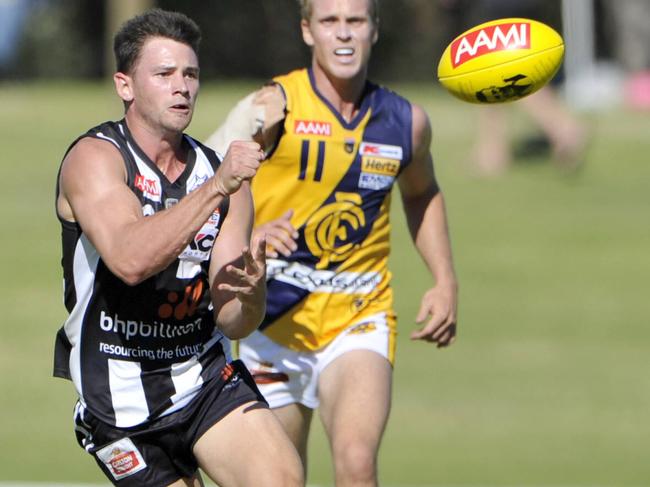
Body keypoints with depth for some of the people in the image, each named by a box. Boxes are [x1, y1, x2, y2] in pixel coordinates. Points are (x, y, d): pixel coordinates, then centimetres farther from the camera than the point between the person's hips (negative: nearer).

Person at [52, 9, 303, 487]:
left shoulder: (220, 173, 3)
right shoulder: (94, 158, -12)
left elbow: (233, 322, 0)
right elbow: (130, 259, -32)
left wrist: (251, 291, -24)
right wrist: (216, 188, -36)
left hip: (207, 377, 3)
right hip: (121, 399, -3)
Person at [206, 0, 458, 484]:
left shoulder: (406, 121, 2)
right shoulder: (272, 108, -10)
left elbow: (421, 194, 24)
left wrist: (445, 281, 14)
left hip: (360, 321, 1)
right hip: (276, 322, -1)